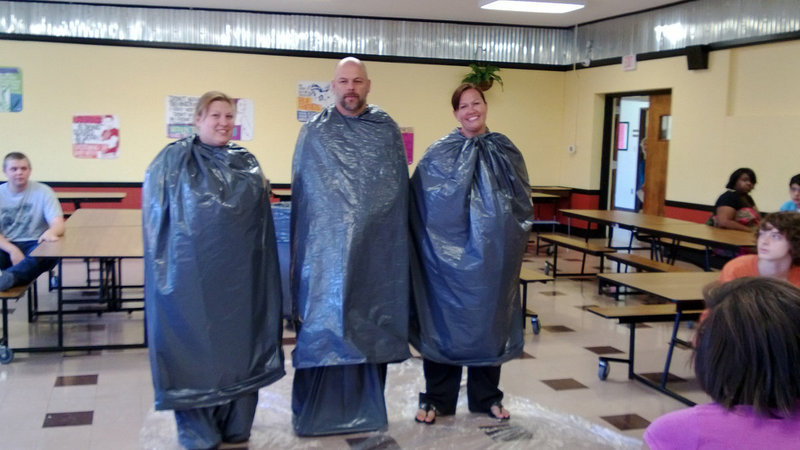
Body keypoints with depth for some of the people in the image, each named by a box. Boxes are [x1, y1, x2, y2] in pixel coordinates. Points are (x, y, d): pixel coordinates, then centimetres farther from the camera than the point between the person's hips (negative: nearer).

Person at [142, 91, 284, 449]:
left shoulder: (247, 164, 11)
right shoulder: (173, 160, 0)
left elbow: (261, 220, 14)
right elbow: (156, 216, -1)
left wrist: (259, 266, 8)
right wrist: (166, 262, -9)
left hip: (238, 271, 4)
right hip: (191, 270, -4)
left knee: (238, 341, 8)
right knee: (194, 343, 2)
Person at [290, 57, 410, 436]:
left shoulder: (387, 131, 8)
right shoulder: (313, 133, 6)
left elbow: (400, 190, 8)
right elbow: (300, 195, 6)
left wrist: (394, 239, 3)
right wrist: (302, 245, 2)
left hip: (374, 249, 1)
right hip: (326, 248, -1)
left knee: (369, 324, 6)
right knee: (323, 323, 1)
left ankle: (366, 408, 19)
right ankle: (317, 410, 13)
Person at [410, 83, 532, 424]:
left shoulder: (506, 152, 6)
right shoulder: (438, 153, -2)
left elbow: (523, 202, 11)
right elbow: (420, 203, -4)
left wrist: (511, 242, 1)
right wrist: (435, 242, -10)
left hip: (492, 256, 3)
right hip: (448, 254, -2)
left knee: (489, 320, 10)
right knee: (444, 321, 4)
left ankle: (486, 396, 25)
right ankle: (437, 398, 16)